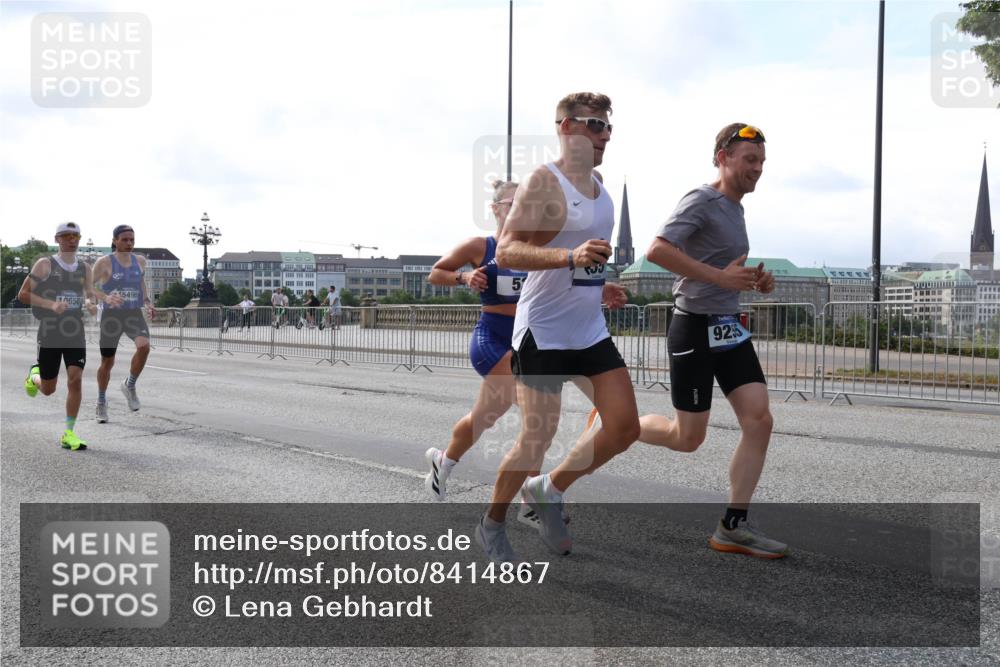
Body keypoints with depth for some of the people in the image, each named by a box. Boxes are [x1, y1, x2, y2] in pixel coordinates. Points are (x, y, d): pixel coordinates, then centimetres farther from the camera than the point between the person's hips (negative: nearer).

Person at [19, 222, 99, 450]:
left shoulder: (85, 269, 9)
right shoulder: (45, 265, -3)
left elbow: (90, 295, 16)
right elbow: (23, 294, -5)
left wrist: (90, 303, -9)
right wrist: (51, 304, -19)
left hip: (75, 333, 3)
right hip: (50, 332, -3)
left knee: (75, 380, -11)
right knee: (48, 389, 6)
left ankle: (69, 433, -3)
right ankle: (34, 375, 43)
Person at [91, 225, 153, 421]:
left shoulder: (140, 261, 7)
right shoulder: (104, 262, -7)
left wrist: (147, 300, 10)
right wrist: (105, 298, -27)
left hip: (134, 315, 2)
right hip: (111, 315, -2)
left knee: (144, 346, -27)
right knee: (107, 362, 6)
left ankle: (130, 385, -3)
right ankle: (101, 402, 29)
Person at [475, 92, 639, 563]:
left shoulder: (598, 183, 14)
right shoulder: (544, 182, -13)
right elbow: (506, 252, -23)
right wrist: (571, 257, -35)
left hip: (591, 331, 8)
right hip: (543, 333, -8)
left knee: (625, 427, 2)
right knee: (537, 439, -2)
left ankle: (547, 492, 21)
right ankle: (492, 524, 21)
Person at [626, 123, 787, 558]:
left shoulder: (735, 209, 16)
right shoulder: (702, 201, -12)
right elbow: (657, 251, -26)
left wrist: (754, 281, 10)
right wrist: (721, 277, -25)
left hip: (730, 329, 8)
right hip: (696, 328, -8)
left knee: (759, 421, -5)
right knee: (687, 439, -1)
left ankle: (732, 527, 1)